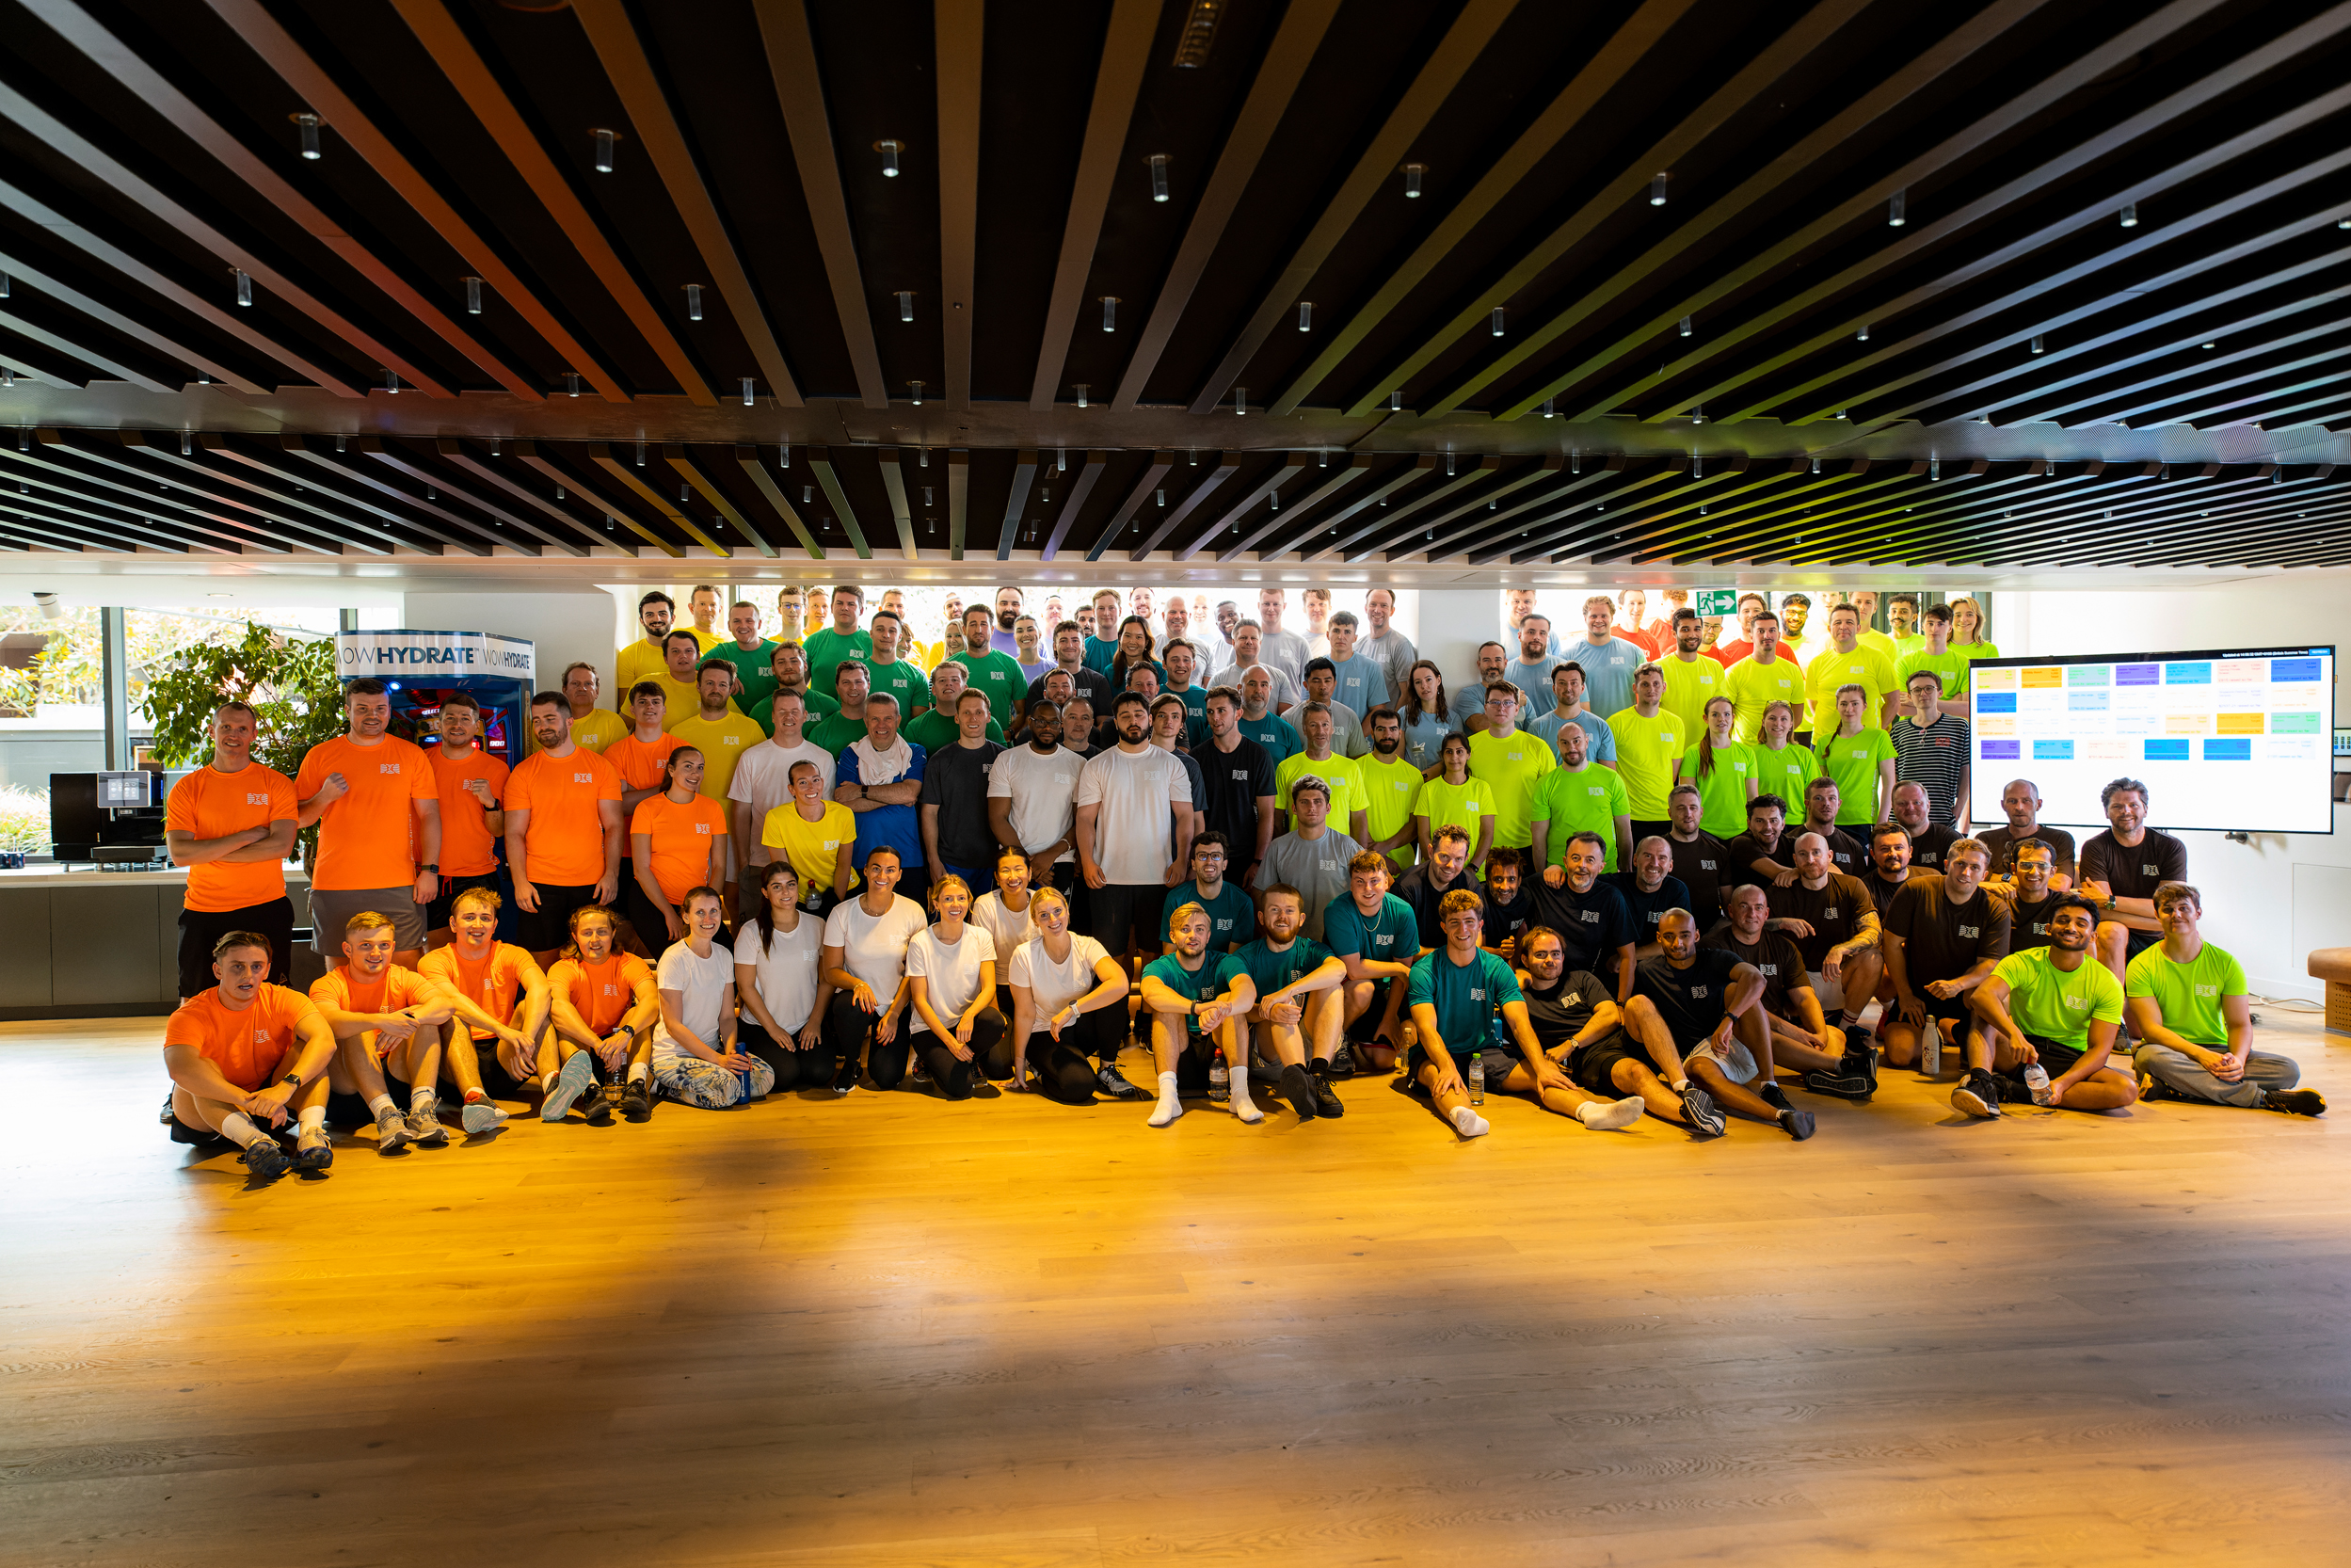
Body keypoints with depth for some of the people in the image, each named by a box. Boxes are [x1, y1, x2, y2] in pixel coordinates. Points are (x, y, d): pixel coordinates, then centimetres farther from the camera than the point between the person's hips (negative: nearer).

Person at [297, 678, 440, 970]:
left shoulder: (411, 755, 6)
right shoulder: (319, 756, 7)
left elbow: (429, 814, 4)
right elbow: (297, 820, 9)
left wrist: (430, 869, -4)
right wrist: (324, 797, -12)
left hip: (398, 885, -1)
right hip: (334, 886, 1)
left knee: (408, 964, -1)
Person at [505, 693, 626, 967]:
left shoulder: (600, 767, 5)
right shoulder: (523, 773, 4)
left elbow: (613, 826, 4)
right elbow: (514, 833, 1)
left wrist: (612, 874, -6)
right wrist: (520, 882, -9)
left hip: (592, 883, 0)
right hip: (539, 884, 0)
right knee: (541, 960, 3)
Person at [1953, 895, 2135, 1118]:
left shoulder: (2106, 984, -3)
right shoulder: (2023, 963, -8)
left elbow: (2099, 1048, -10)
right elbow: (1981, 996, -28)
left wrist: (2061, 1083, -27)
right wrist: (2014, 1033, -47)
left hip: (2071, 1062, 1)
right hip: (2017, 1056, -1)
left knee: (2128, 1089, -27)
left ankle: (2010, 1090, -32)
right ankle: (1980, 1082, -49)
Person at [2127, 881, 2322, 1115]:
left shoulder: (2225, 963, 6)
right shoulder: (2141, 967, -3)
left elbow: (2240, 1024, 1)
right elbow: (2151, 1028, -11)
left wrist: (2237, 1059, -21)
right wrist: (2200, 1054, -26)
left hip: (2217, 1050, 4)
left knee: (2288, 1070, -21)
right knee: (2150, 1057, -40)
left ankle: (2172, 1089, -34)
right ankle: (2264, 1098, -32)